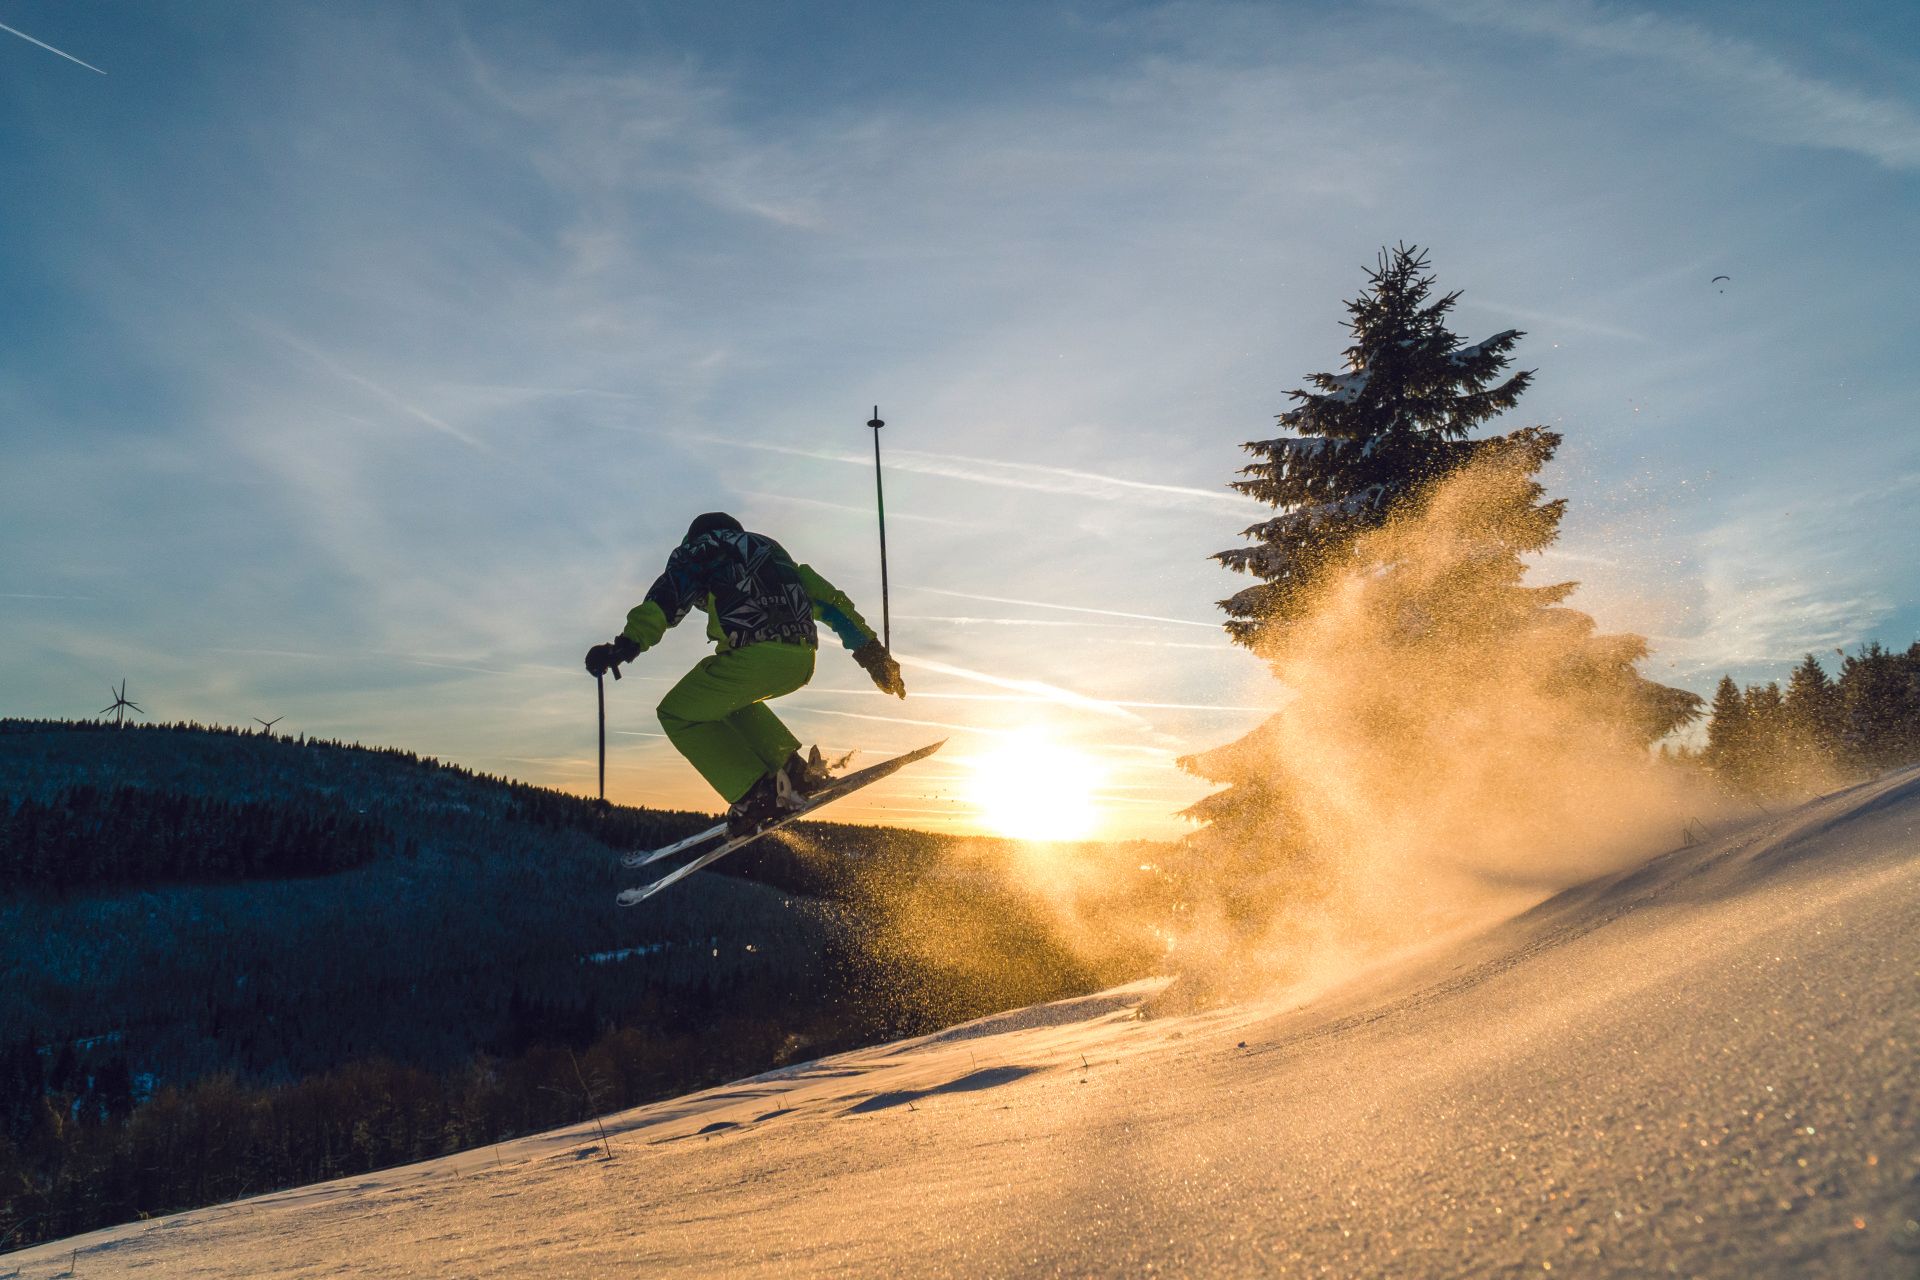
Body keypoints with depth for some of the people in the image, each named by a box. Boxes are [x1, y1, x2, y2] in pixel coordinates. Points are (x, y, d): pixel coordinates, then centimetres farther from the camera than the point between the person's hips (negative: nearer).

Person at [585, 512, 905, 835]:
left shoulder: (701, 547, 16)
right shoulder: (771, 548, 33)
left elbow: (666, 597, -3)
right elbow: (828, 599, 26)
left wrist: (626, 645, -14)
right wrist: (871, 651, 25)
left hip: (756, 655, -7)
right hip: (802, 663, 7)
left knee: (677, 712, 14)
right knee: (730, 698, 33)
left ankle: (755, 795, -1)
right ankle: (792, 767, 14)